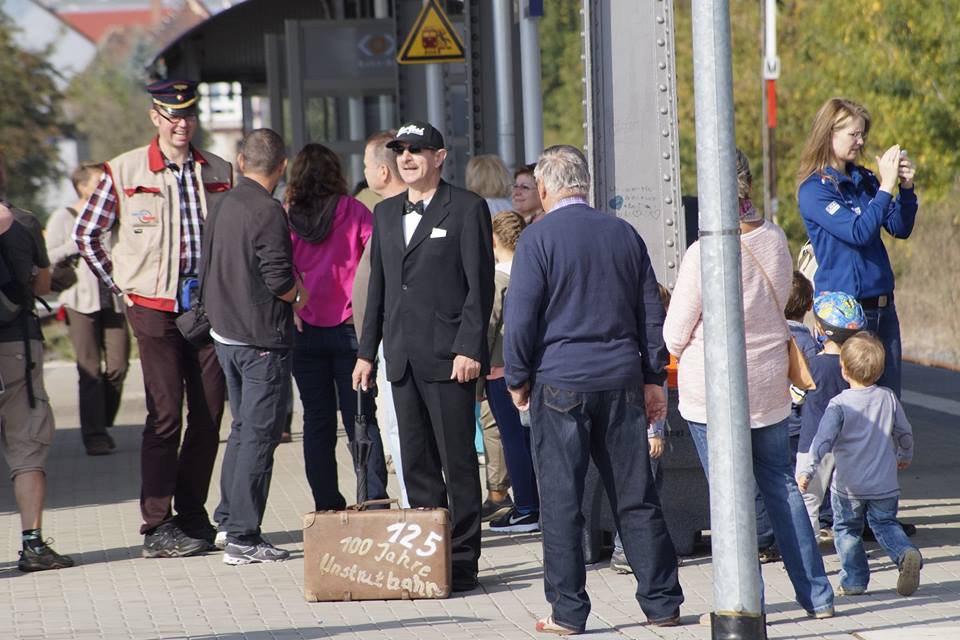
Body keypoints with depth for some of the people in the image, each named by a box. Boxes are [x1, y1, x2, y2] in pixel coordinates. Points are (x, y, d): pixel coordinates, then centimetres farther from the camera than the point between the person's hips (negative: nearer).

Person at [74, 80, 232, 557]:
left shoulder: (220, 173, 9)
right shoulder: (124, 172, 0)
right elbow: (86, 235, 7)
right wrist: (120, 286, 3)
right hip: (154, 307, -4)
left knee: (209, 417, 4)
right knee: (165, 416, -8)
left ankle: (192, 516, 16)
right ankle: (157, 526, -3)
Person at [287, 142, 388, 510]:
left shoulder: (284, 217, -1)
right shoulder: (352, 211, -3)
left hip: (305, 331, 1)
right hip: (350, 327, -1)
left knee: (317, 421, 6)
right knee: (361, 419, 3)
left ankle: (327, 507, 5)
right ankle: (374, 500, -4)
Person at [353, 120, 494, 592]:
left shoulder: (466, 208, -3)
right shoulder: (386, 213, 16)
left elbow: (480, 284, -7)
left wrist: (469, 349, -14)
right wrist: (367, 350, 15)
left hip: (448, 355, -6)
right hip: (404, 358, 6)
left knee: (458, 461, -3)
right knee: (416, 464, 7)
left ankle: (462, 560, 1)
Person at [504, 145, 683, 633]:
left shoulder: (539, 238, -7)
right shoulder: (624, 234, 9)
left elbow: (520, 316, -9)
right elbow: (652, 312, 12)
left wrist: (518, 378, 2)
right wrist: (653, 378, 18)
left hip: (560, 383, -4)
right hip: (621, 381, 4)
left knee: (561, 501, 1)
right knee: (635, 498, 9)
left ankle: (568, 612, 2)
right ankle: (662, 604, 11)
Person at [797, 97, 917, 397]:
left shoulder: (864, 180, 9)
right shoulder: (814, 189, -11)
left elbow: (901, 229, 10)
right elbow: (859, 232, -22)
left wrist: (906, 187, -5)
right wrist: (885, 186, -21)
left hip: (882, 305, 7)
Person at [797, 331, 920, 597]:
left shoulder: (840, 404, -13)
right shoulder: (888, 398, 0)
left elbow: (824, 439, -23)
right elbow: (904, 432, 13)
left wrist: (807, 470, -25)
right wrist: (905, 456, 32)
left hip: (848, 486, -3)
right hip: (884, 485, 3)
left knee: (846, 530, 13)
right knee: (885, 524, 16)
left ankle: (854, 580, 14)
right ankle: (906, 554, -10)